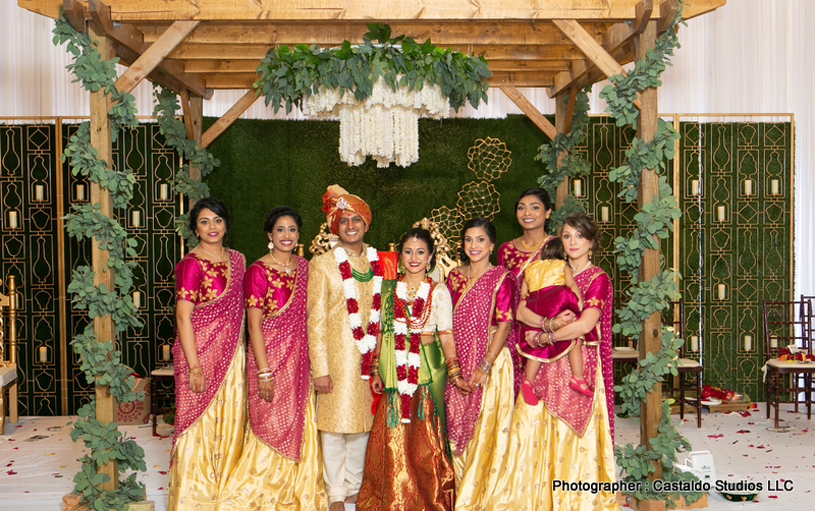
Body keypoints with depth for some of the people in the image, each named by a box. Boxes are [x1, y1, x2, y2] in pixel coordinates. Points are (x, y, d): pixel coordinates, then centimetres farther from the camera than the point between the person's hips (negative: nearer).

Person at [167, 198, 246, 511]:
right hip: (200, 353, -6)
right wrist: (195, 367, -17)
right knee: (200, 425, 1)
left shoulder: (237, 259, 10)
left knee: (230, 423, 11)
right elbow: (183, 318, -14)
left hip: (232, 354, 6)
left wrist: (240, 352, 11)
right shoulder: (191, 264, -10)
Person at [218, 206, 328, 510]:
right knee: (272, 430, 1)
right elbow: (254, 325, -11)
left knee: (301, 429, 11)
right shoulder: (258, 271, -9)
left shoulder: (304, 267, 9)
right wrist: (264, 372, -15)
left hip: (300, 360, 6)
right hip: (270, 357, -6)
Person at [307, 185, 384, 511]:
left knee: (363, 422, 10)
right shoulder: (323, 264, -3)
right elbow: (316, 320, -6)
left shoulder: (378, 261, 9)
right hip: (337, 354, -4)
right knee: (335, 423, 2)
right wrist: (320, 369, -11)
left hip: (371, 355, 4)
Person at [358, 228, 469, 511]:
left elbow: (446, 335, -1)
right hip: (394, 372, 2)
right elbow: (380, 332, 10)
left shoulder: (439, 291, 3)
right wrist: (376, 370, 4)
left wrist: (454, 373, -10)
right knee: (393, 438, 3)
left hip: (428, 370, -2)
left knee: (425, 439, 1)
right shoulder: (388, 288, 9)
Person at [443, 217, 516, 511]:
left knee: (485, 428, -2)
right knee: (458, 428, 10)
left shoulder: (501, 278, -6)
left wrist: (485, 366, -17)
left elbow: (504, 324, -11)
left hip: (490, 362, -5)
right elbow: (448, 323, 13)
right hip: (458, 364, 5)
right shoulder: (455, 276, 10)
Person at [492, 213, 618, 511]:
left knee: (573, 437, 0)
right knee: (534, 432, 2)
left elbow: (585, 324, -18)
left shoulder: (598, 278, -3)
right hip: (545, 365, 5)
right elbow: (521, 310, 3)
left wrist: (542, 337, -11)